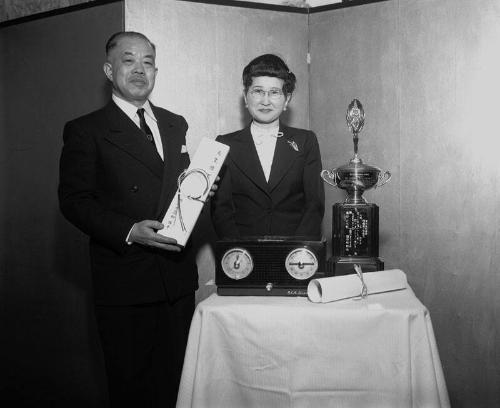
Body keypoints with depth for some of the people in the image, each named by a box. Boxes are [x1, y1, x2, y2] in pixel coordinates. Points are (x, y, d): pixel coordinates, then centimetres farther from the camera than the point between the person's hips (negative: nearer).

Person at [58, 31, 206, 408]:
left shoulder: (176, 125, 14)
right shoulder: (85, 131, -3)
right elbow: (74, 200, -9)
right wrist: (129, 231, -21)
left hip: (178, 277, 5)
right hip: (124, 281, -4)